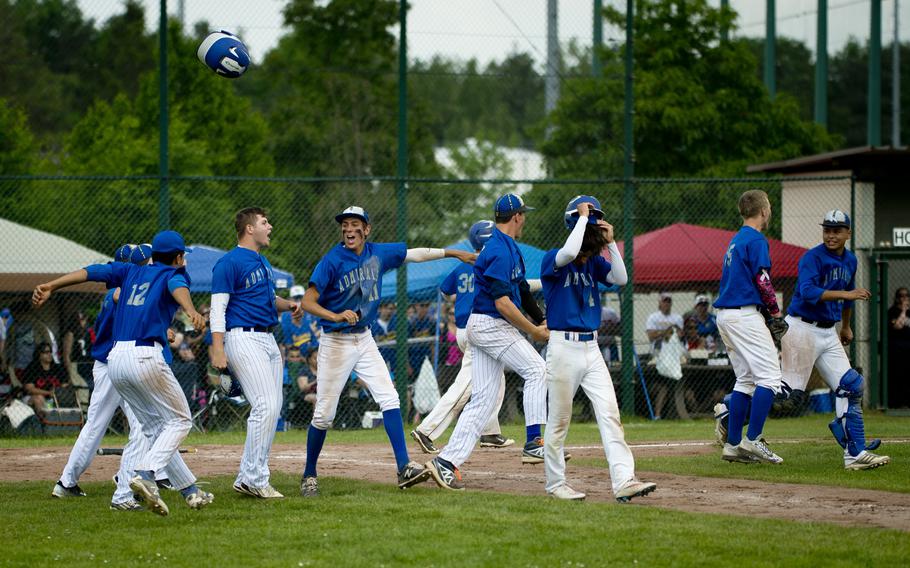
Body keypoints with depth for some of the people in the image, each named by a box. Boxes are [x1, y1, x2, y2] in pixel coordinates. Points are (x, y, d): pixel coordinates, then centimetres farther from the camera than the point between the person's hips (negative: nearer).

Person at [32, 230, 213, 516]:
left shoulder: (131, 271, 23)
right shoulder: (174, 273, 7)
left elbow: (92, 271, 10)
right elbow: (177, 287, -18)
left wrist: (51, 286, 3)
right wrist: (192, 311, -38)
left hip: (115, 360, 6)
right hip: (145, 356, -6)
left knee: (155, 427, 16)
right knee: (179, 420, 4)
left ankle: (190, 490, 16)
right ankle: (145, 474, -20)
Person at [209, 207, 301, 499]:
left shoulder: (262, 262, 19)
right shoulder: (229, 263, -9)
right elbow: (218, 308, -14)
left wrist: (288, 305, 10)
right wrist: (218, 349, -24)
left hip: (268, 340, 10)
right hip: (243, 339, -10)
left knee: (272, 408, 8)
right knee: (266, 406, -17)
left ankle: (247, 478, 14)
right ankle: (255, 479, -11)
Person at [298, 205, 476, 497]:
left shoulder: (378, 254, 2)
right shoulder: (332, 261, -15)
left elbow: (416, 254, 17)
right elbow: (308, 301, -18)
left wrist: (453, 253, 20)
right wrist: (336, 317, -33)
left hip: (365, 340, 5)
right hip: (336, 342, -5)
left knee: (389, 399, -8)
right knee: (324, 414, -2)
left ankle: (404, 467, -10)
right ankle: (309, 475, 14)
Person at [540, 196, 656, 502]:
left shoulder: (594, 262, 9)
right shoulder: (552, 259, -9)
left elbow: (621, 279, -2)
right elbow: (569, 252, -31)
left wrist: (611, 242, -8)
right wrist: (583, 217, -19)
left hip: (591, 348, 5)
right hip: (563, 348, -5)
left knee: (610, 413, -6)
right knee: (559, 420, 2)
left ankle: (623, 481, -14)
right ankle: (555, 484, 14)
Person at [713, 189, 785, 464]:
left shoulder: (736, 240, 20)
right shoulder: (757, 240, -9)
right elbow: (762, 280, -16)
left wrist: (766, 308, 15)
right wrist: (775, 310, -2)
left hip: (725, 315, 10)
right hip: (745, 315, -10)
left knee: (746, 380, 13)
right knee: (769, 376, -10)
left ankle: (733, 444, 9)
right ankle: (753, 440, -17)